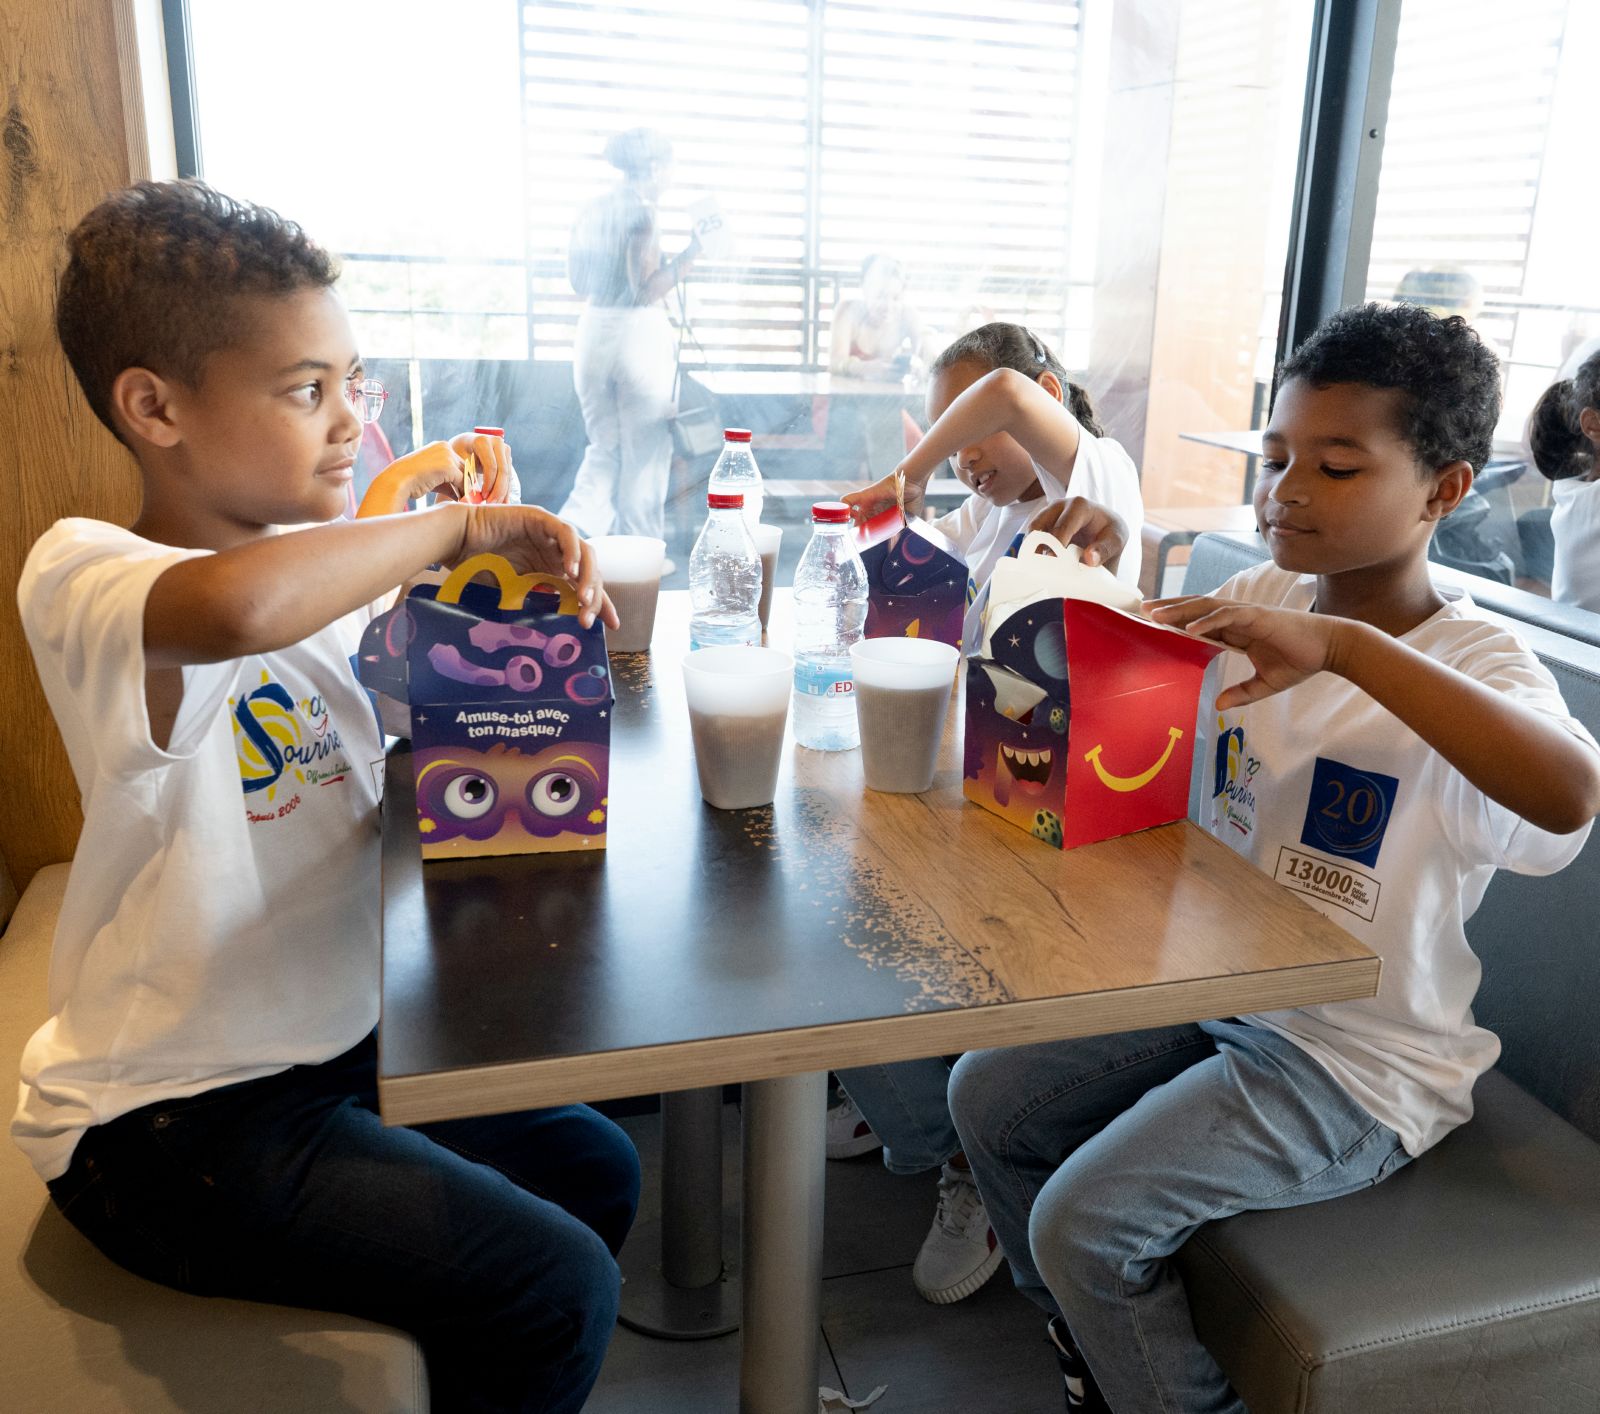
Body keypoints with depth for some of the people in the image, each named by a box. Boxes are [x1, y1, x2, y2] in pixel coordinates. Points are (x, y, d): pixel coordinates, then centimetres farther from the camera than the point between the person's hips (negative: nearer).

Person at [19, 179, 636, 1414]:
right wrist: (456, 525, -31)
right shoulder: (80, 577, -23)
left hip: (325, 1040, 9)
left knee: (595, 1170, 19)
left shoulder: (317, 564, 2)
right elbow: (238, 607, -47)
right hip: (169, 1121, -8)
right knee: (555, 1290, -14)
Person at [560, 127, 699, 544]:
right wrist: (691, 253, -14)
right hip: (639, 332, -7)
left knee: (604, 448, 19)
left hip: (593, 330, 7)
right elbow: (646, 291, -17)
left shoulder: (592, 210, 10)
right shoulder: (641, 213, -12)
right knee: (644, 454, 6)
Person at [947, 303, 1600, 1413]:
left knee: (1085, 1219, -16)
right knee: (987, 1093, 7)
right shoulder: (1258, 602, -2)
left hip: (1354, 1062, -6)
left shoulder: (1476, 663, -19)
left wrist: (1346, 643, -44)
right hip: (1213, 988, 7)